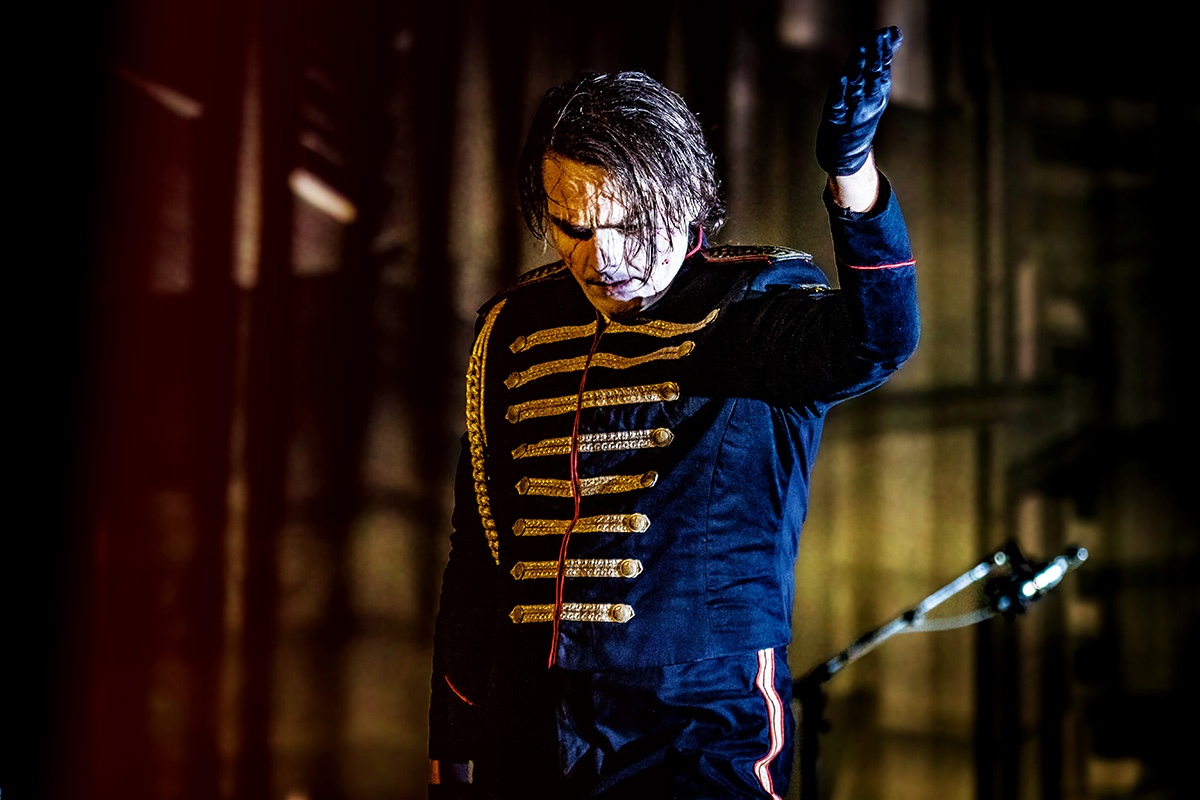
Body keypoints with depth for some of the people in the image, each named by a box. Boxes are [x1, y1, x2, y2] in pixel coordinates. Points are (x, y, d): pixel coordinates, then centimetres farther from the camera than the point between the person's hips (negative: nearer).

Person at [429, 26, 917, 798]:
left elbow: (878, 339, -28)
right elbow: (476, 559, 15)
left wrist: (853, 170, -44)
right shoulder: (515, 330, 9)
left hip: (704, 735, -4)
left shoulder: (758, 300, -4)